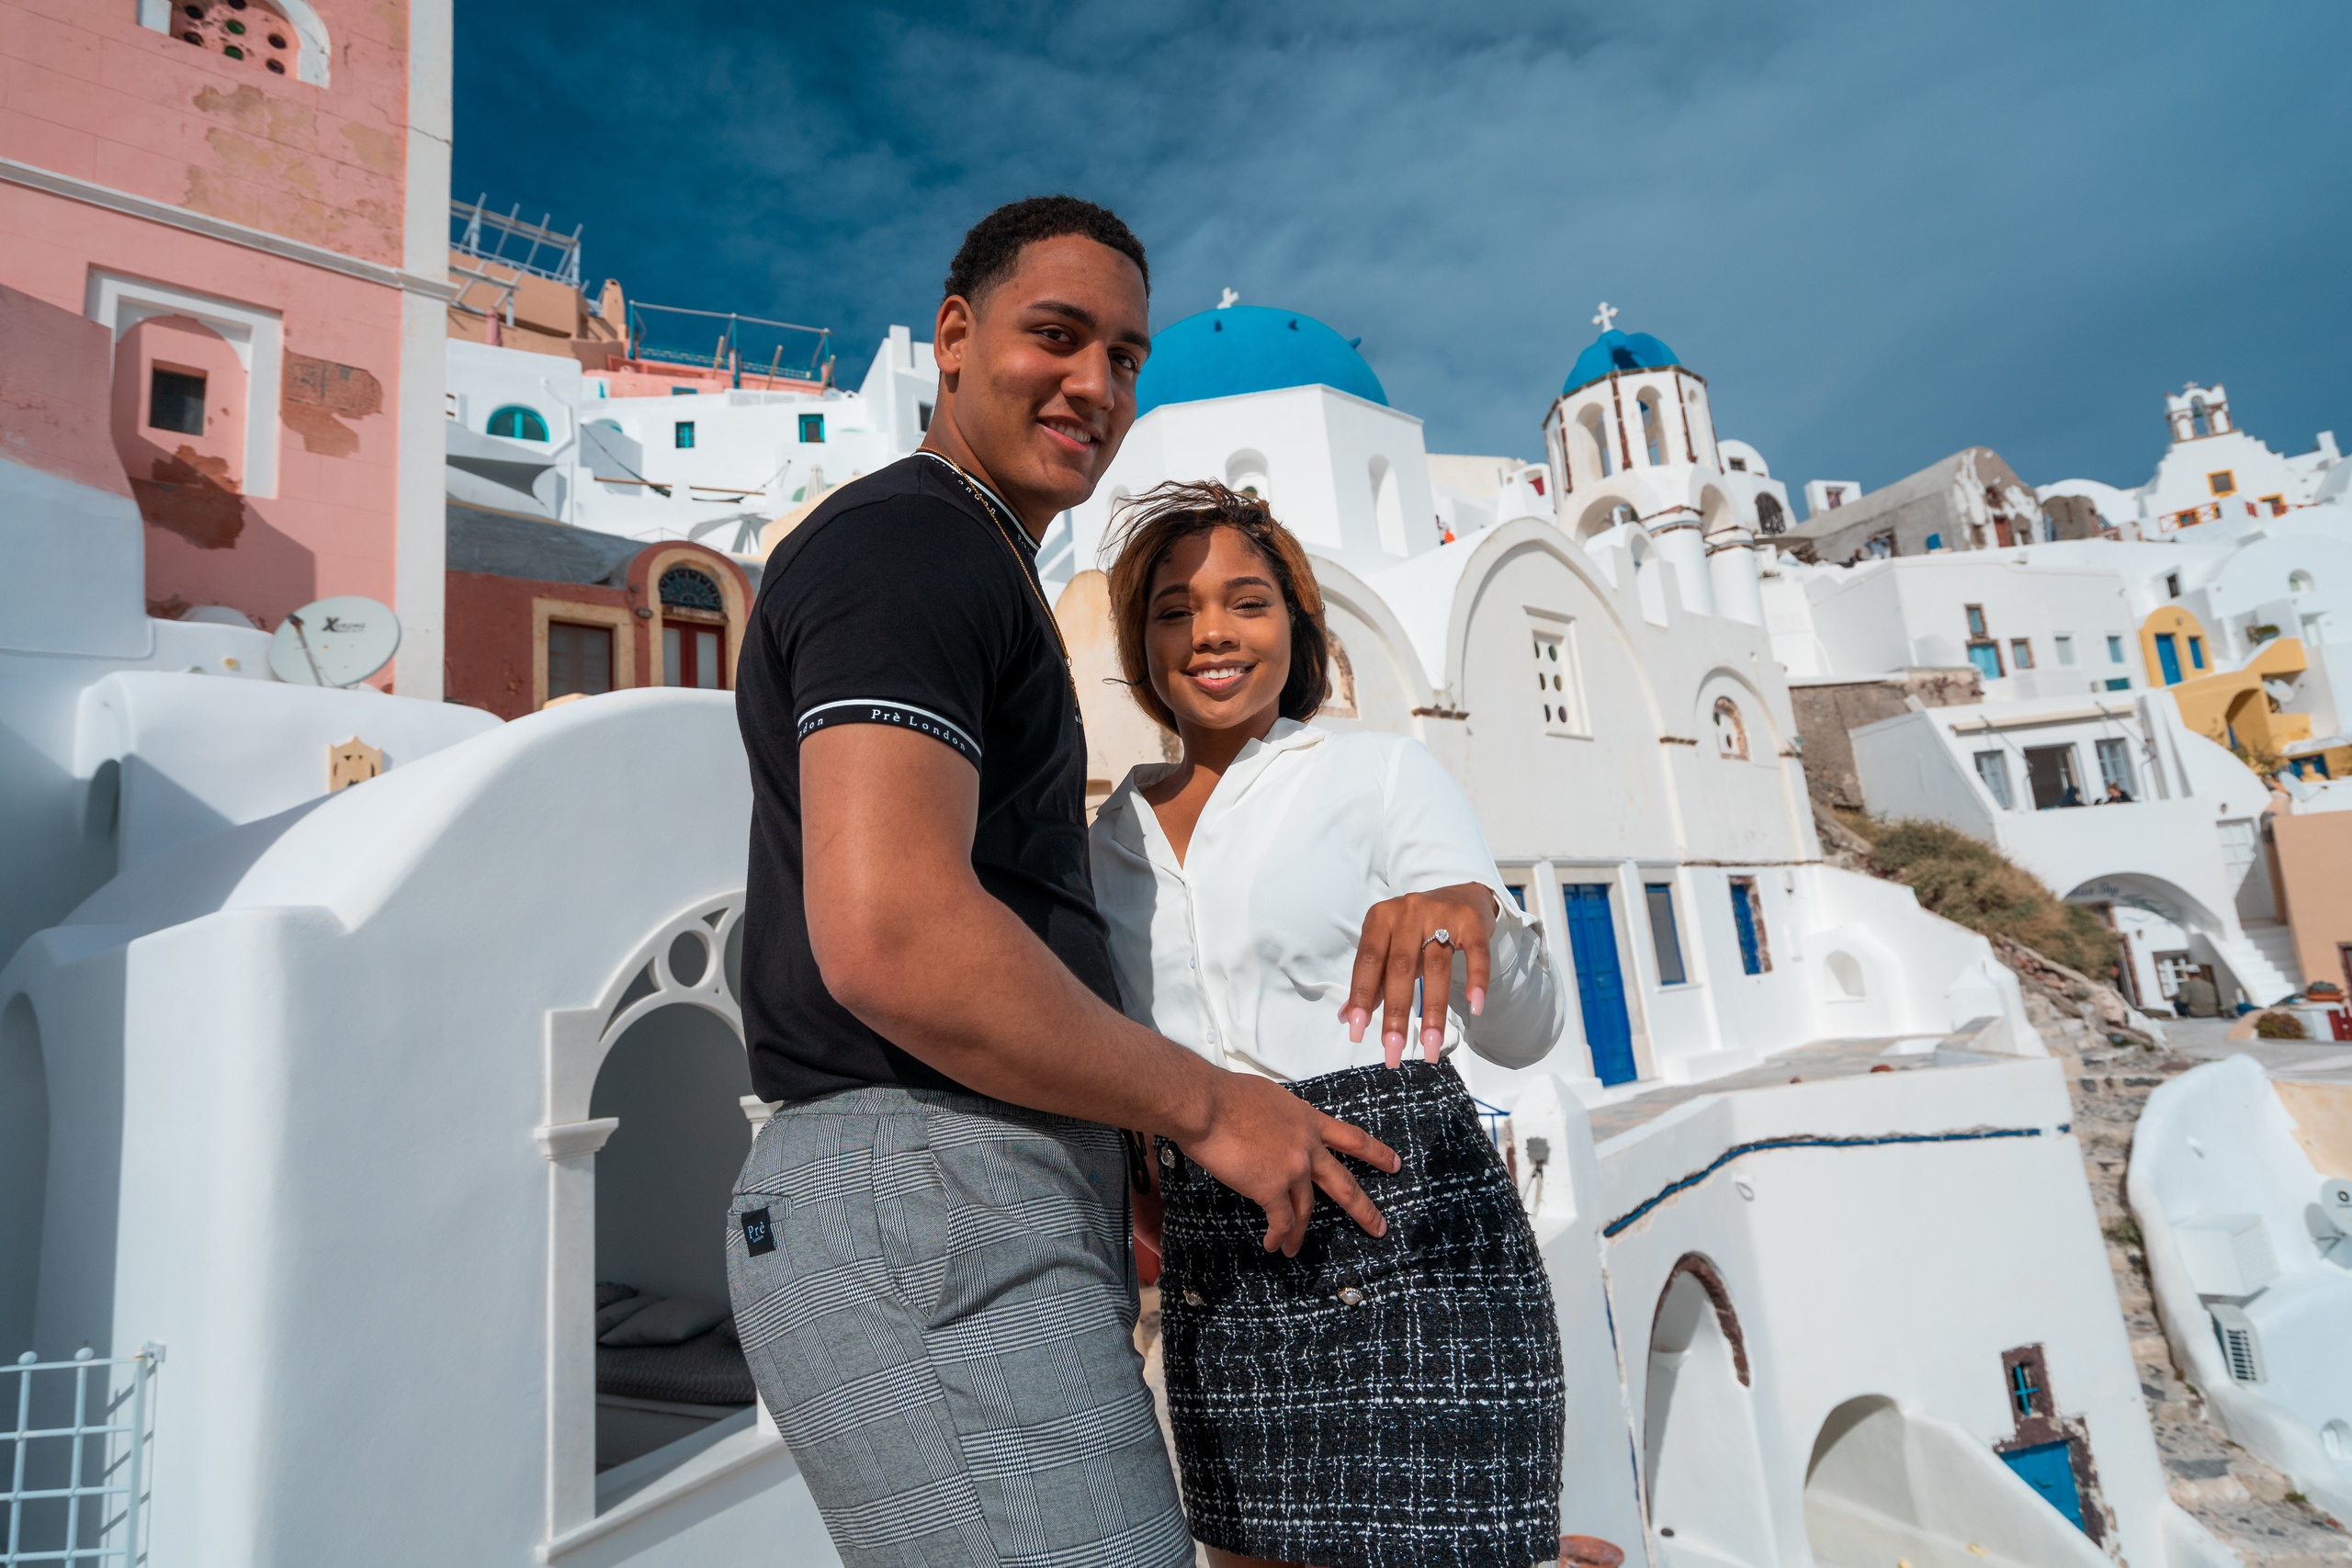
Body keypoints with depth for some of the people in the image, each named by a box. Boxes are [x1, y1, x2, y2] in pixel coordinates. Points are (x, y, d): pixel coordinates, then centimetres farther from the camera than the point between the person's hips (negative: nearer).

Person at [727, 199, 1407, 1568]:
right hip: (929, 1204, -10)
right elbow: (889, 937, -24)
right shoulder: (908, 541, -9)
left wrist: (1108, 1174, 19)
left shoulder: (970, 575, 23)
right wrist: (1208, 1104, -13)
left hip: (975, 1205, 10)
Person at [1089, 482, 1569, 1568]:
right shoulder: (1116, 834, 9)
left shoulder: (1380, 772, -3)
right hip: (1216, 1274, 5)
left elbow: (1521, 1032, -11)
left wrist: (1470, 910, -31)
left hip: (1401, 1240, -4)